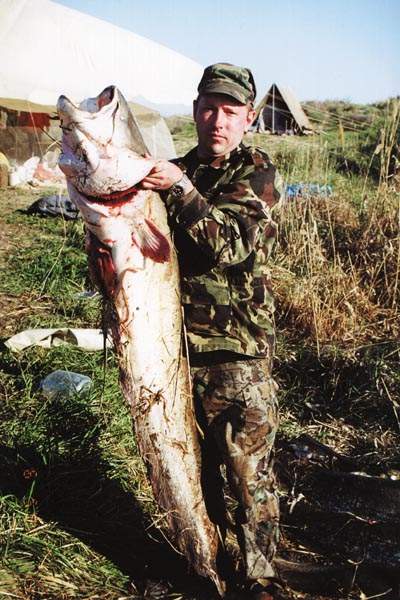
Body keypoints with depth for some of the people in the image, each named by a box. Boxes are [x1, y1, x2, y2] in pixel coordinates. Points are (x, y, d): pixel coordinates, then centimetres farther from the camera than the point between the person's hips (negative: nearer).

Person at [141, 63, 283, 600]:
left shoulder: (257, 173, -6)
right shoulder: (174, 169, 9)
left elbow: (230, 243, -21)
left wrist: (180, 187, -25)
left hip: (239, 353, -5)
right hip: (177, 344, 5)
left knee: (249, 475, 5)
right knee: (192, 464, 20)